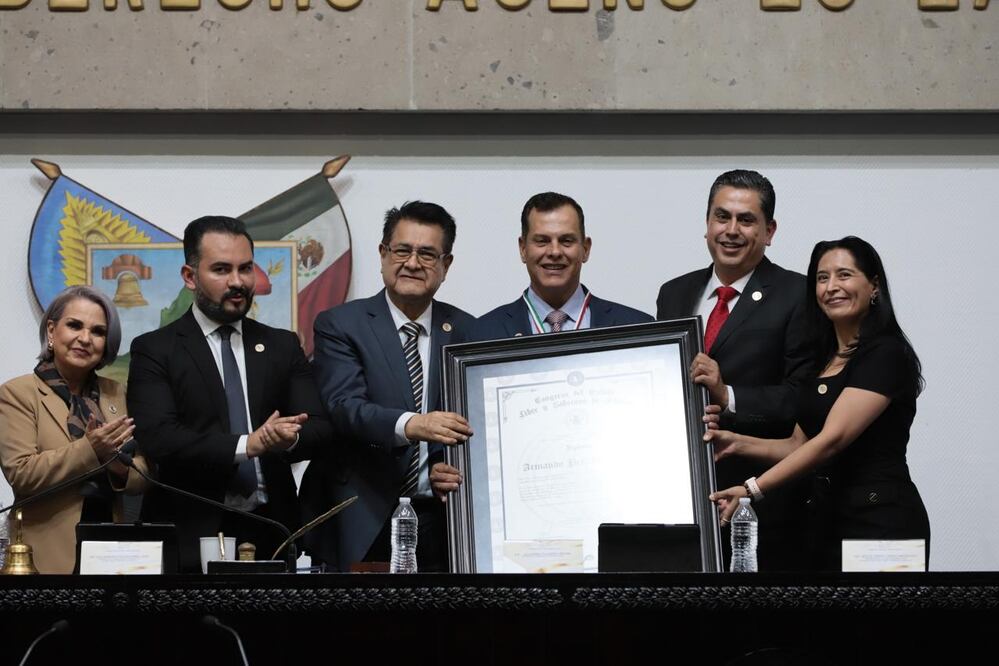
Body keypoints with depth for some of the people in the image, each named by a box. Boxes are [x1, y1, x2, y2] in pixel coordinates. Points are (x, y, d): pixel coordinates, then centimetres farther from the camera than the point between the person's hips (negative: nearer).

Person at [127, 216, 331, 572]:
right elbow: (157, 438, -13)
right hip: (191, 534, -3)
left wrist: (289, 437, -20)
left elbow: (318, 427, 4)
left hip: (270, 532, 3)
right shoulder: (154, 351, 1)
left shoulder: (283, 346, 12)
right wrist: (247, 445, -21)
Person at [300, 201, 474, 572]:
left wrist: (459, 469, -13)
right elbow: (344, 405, -13)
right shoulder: (340, 325, 2)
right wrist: (409, 425, -31)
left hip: (441, 522, 2)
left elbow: (473, 423, 9)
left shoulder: (465, 332, 12)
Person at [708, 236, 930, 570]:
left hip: (882, 518, -7)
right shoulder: (821, 361, 16)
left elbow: (832, 439, -20)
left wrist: (753, 489, -26)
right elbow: (799, 444, 16)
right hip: (832, 517, 7)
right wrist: (737, 443, -1)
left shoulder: (886, 354, -11)